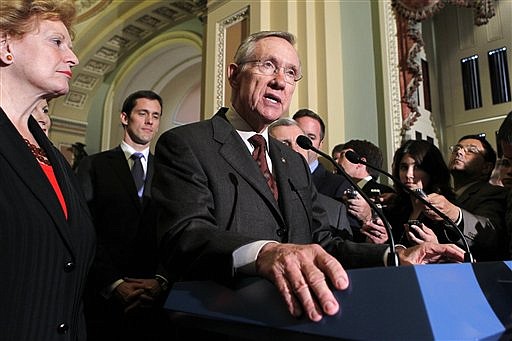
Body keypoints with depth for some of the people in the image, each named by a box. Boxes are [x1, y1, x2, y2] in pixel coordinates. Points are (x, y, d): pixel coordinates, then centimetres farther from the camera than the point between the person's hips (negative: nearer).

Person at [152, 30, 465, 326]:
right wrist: (262, 253, -37)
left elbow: (321, 245, 11)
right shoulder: (184, 145, -4)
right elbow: (184, 236, -19)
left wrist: (394, 256, -5)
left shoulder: (296, 162, 17)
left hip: (299, 317, 5)